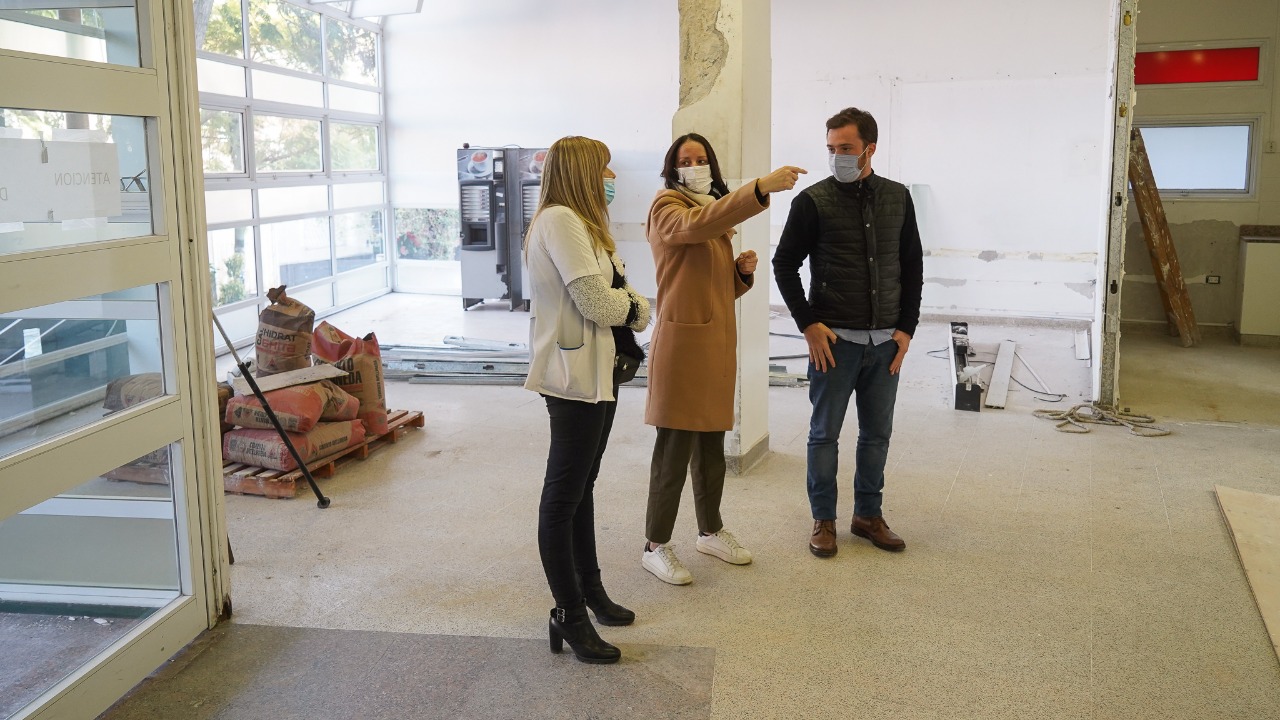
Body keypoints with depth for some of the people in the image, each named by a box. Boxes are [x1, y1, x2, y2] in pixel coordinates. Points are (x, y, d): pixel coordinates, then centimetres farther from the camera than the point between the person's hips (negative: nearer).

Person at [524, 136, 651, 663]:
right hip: (574, 374, -11)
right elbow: (596, 303, -21)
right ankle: (569, 616, 6)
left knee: (582, 486, 18)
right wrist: (634, 307, -2)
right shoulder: (559, 221, -16)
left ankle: (588, 589, 31)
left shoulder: (581, 223, 18)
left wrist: (629, 305, -8)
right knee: (564, 495, -2)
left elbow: (619, 293, 13)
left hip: (598, 370, 11)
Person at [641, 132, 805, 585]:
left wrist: (743, 270, 1)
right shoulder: (667, 207, -7)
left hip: (718, 341, 8)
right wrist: (761, 188, -40)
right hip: (682, 340, -8)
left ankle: (710, 531, 31)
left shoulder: (717, 214, 20)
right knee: (674, 449, -4)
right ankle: (655, 547, 8)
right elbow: (696, 226, -31)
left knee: (711, 446, 16)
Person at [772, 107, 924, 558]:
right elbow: (784, 264, -2)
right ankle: (823, 519, 19)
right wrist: (808, 324, -9)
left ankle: (868, 514, 27)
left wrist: (906, 327, 3)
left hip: (886, 340, 3)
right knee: (825, 432, 5)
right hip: (834, 338, -3)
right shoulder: (813, 200, -5)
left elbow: (912, 266, 11)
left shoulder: (897, 198, 6)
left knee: (877, 433, 11)